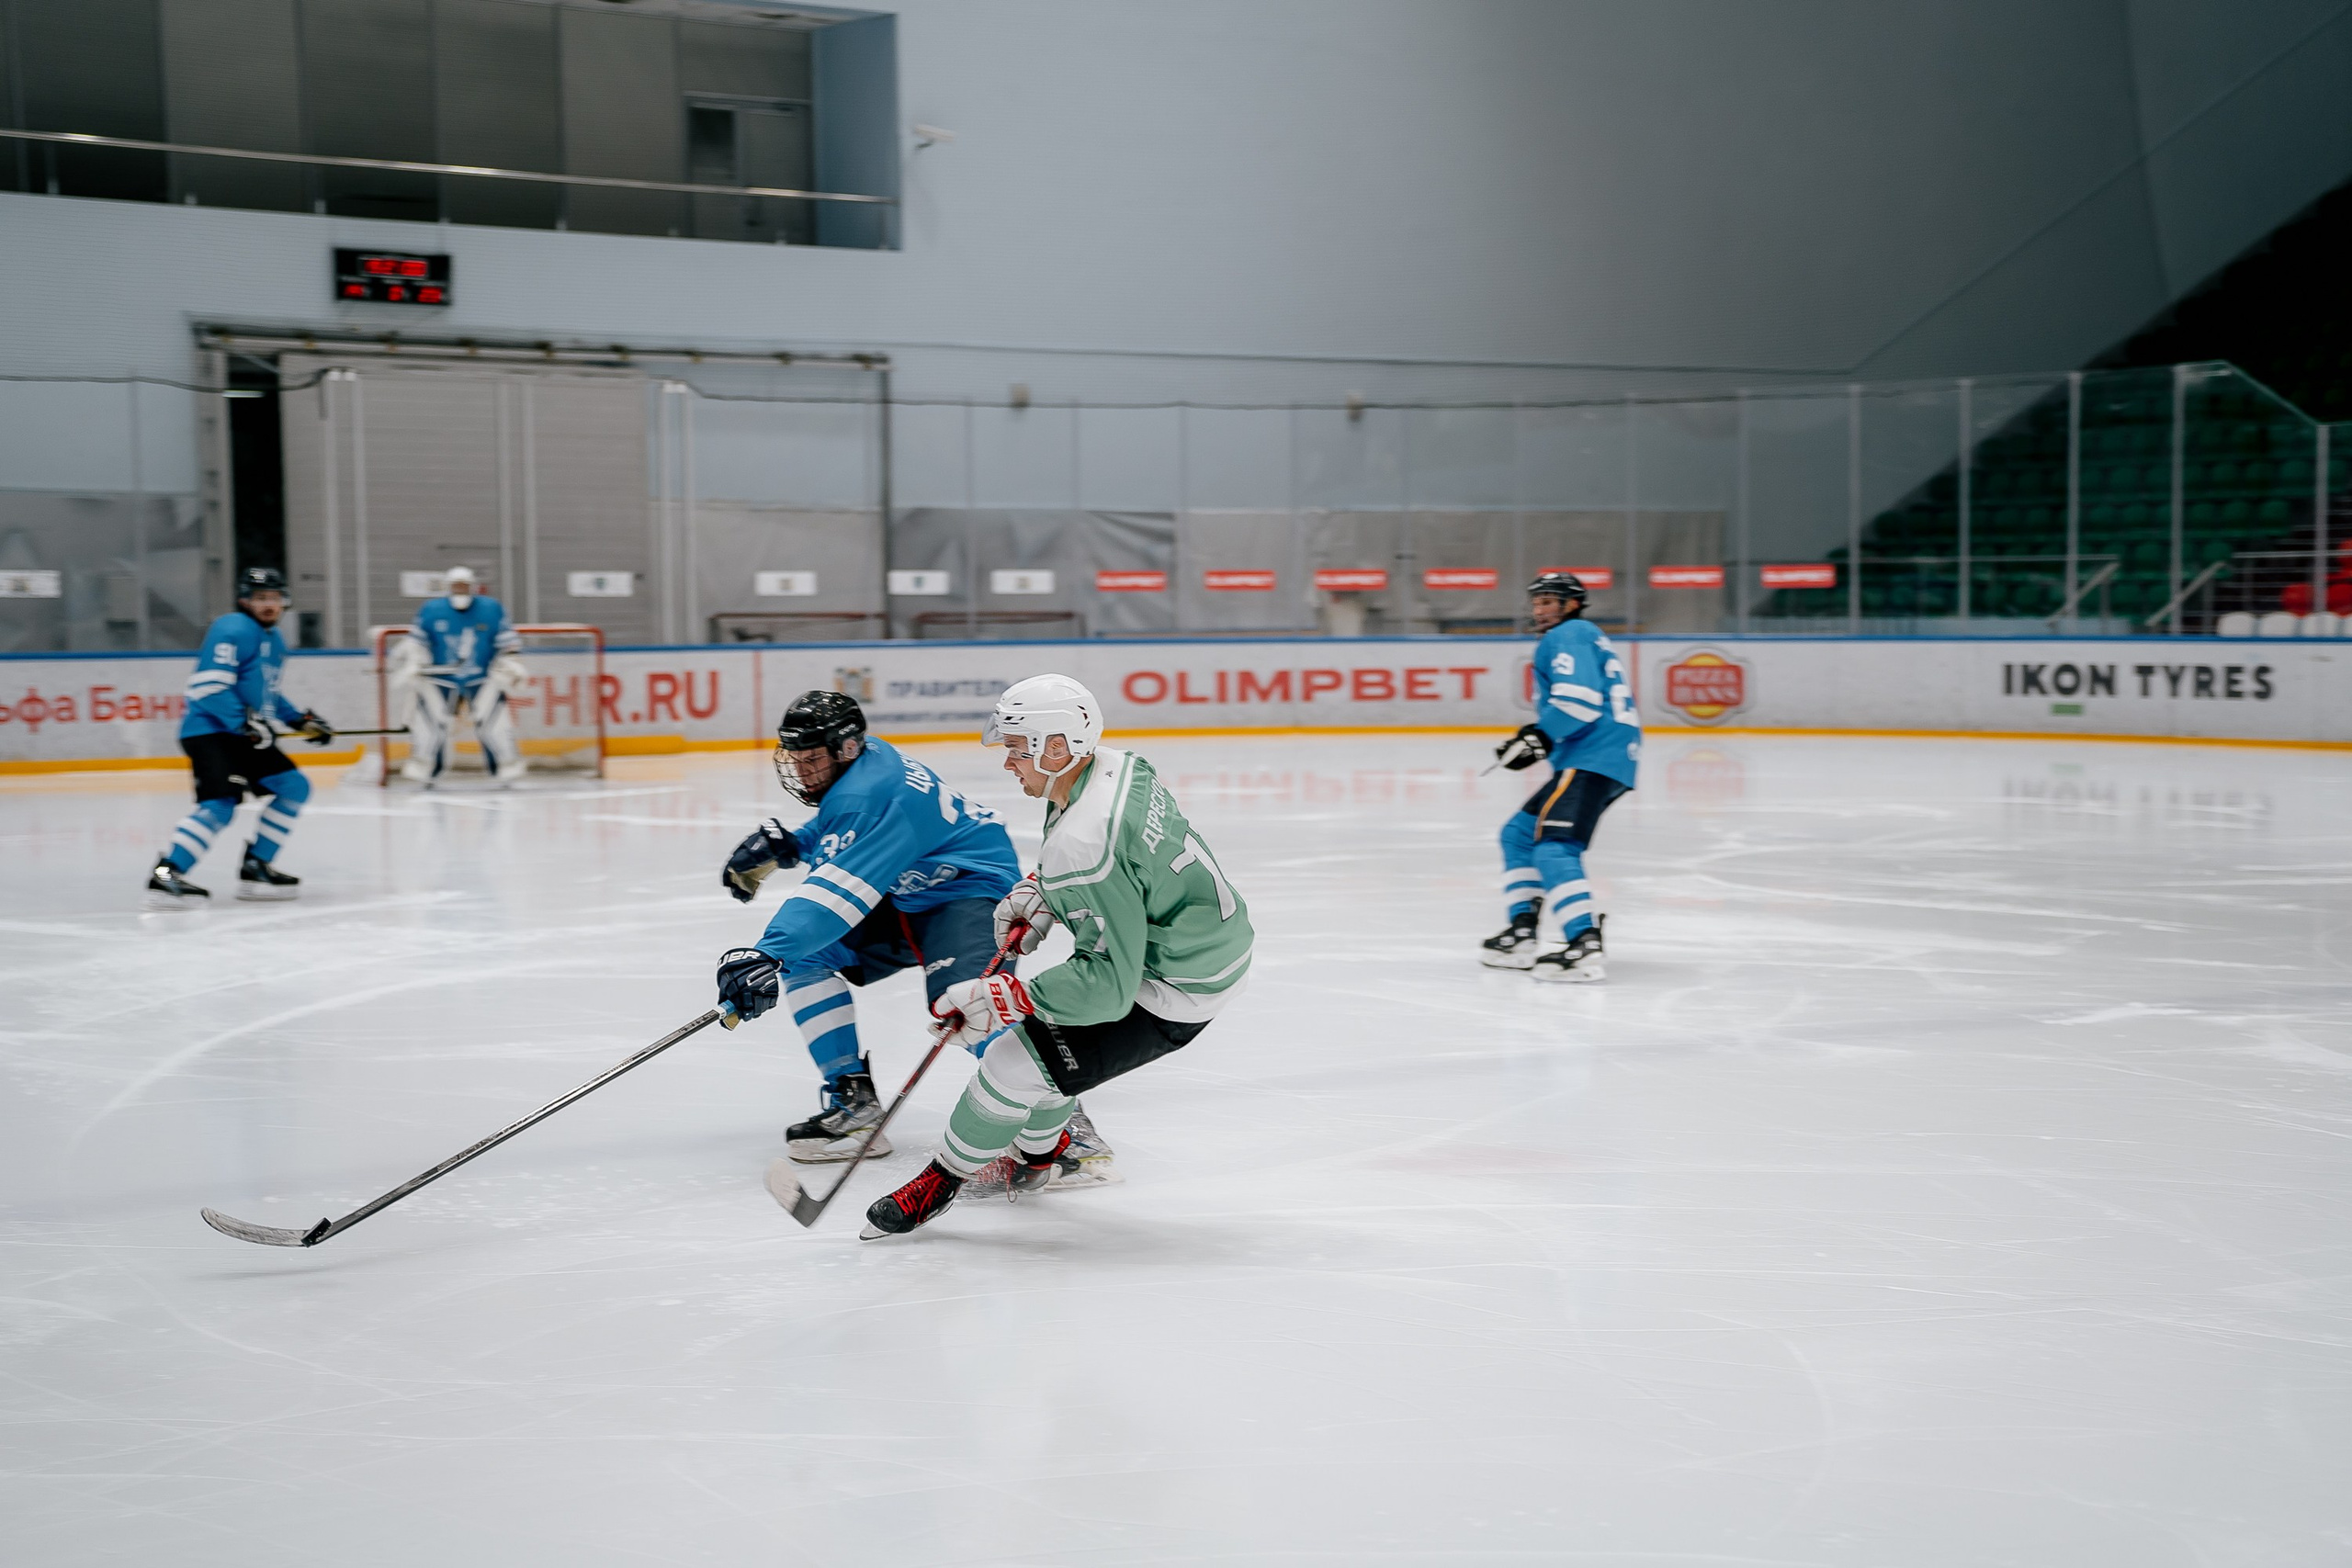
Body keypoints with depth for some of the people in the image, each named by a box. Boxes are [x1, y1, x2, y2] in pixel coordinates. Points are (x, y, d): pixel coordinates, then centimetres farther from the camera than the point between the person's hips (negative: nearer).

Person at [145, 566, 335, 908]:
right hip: (209, 730, -10)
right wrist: (245, 722, -26)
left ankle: (255, 868, 15)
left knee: (294, 786, 12)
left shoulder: (274, 641, 20)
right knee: (220, 805, -25)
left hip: (243, 736, 10)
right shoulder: (235, 629, -13)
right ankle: (165, 876, -28)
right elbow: (208, 686, -22)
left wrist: (300, 719, 21)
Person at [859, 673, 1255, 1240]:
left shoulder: (1083, 845, -32)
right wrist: (1040, 891, 8)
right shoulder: (1116, 766, -4)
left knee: (1015, 1062, -6)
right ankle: (1035, 1155, 46)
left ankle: (941, 1180, 16)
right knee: (1043, 1026, 26)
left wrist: (1000, 999, -26)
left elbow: (1108, 988, -31)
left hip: (1172, 993, -10)